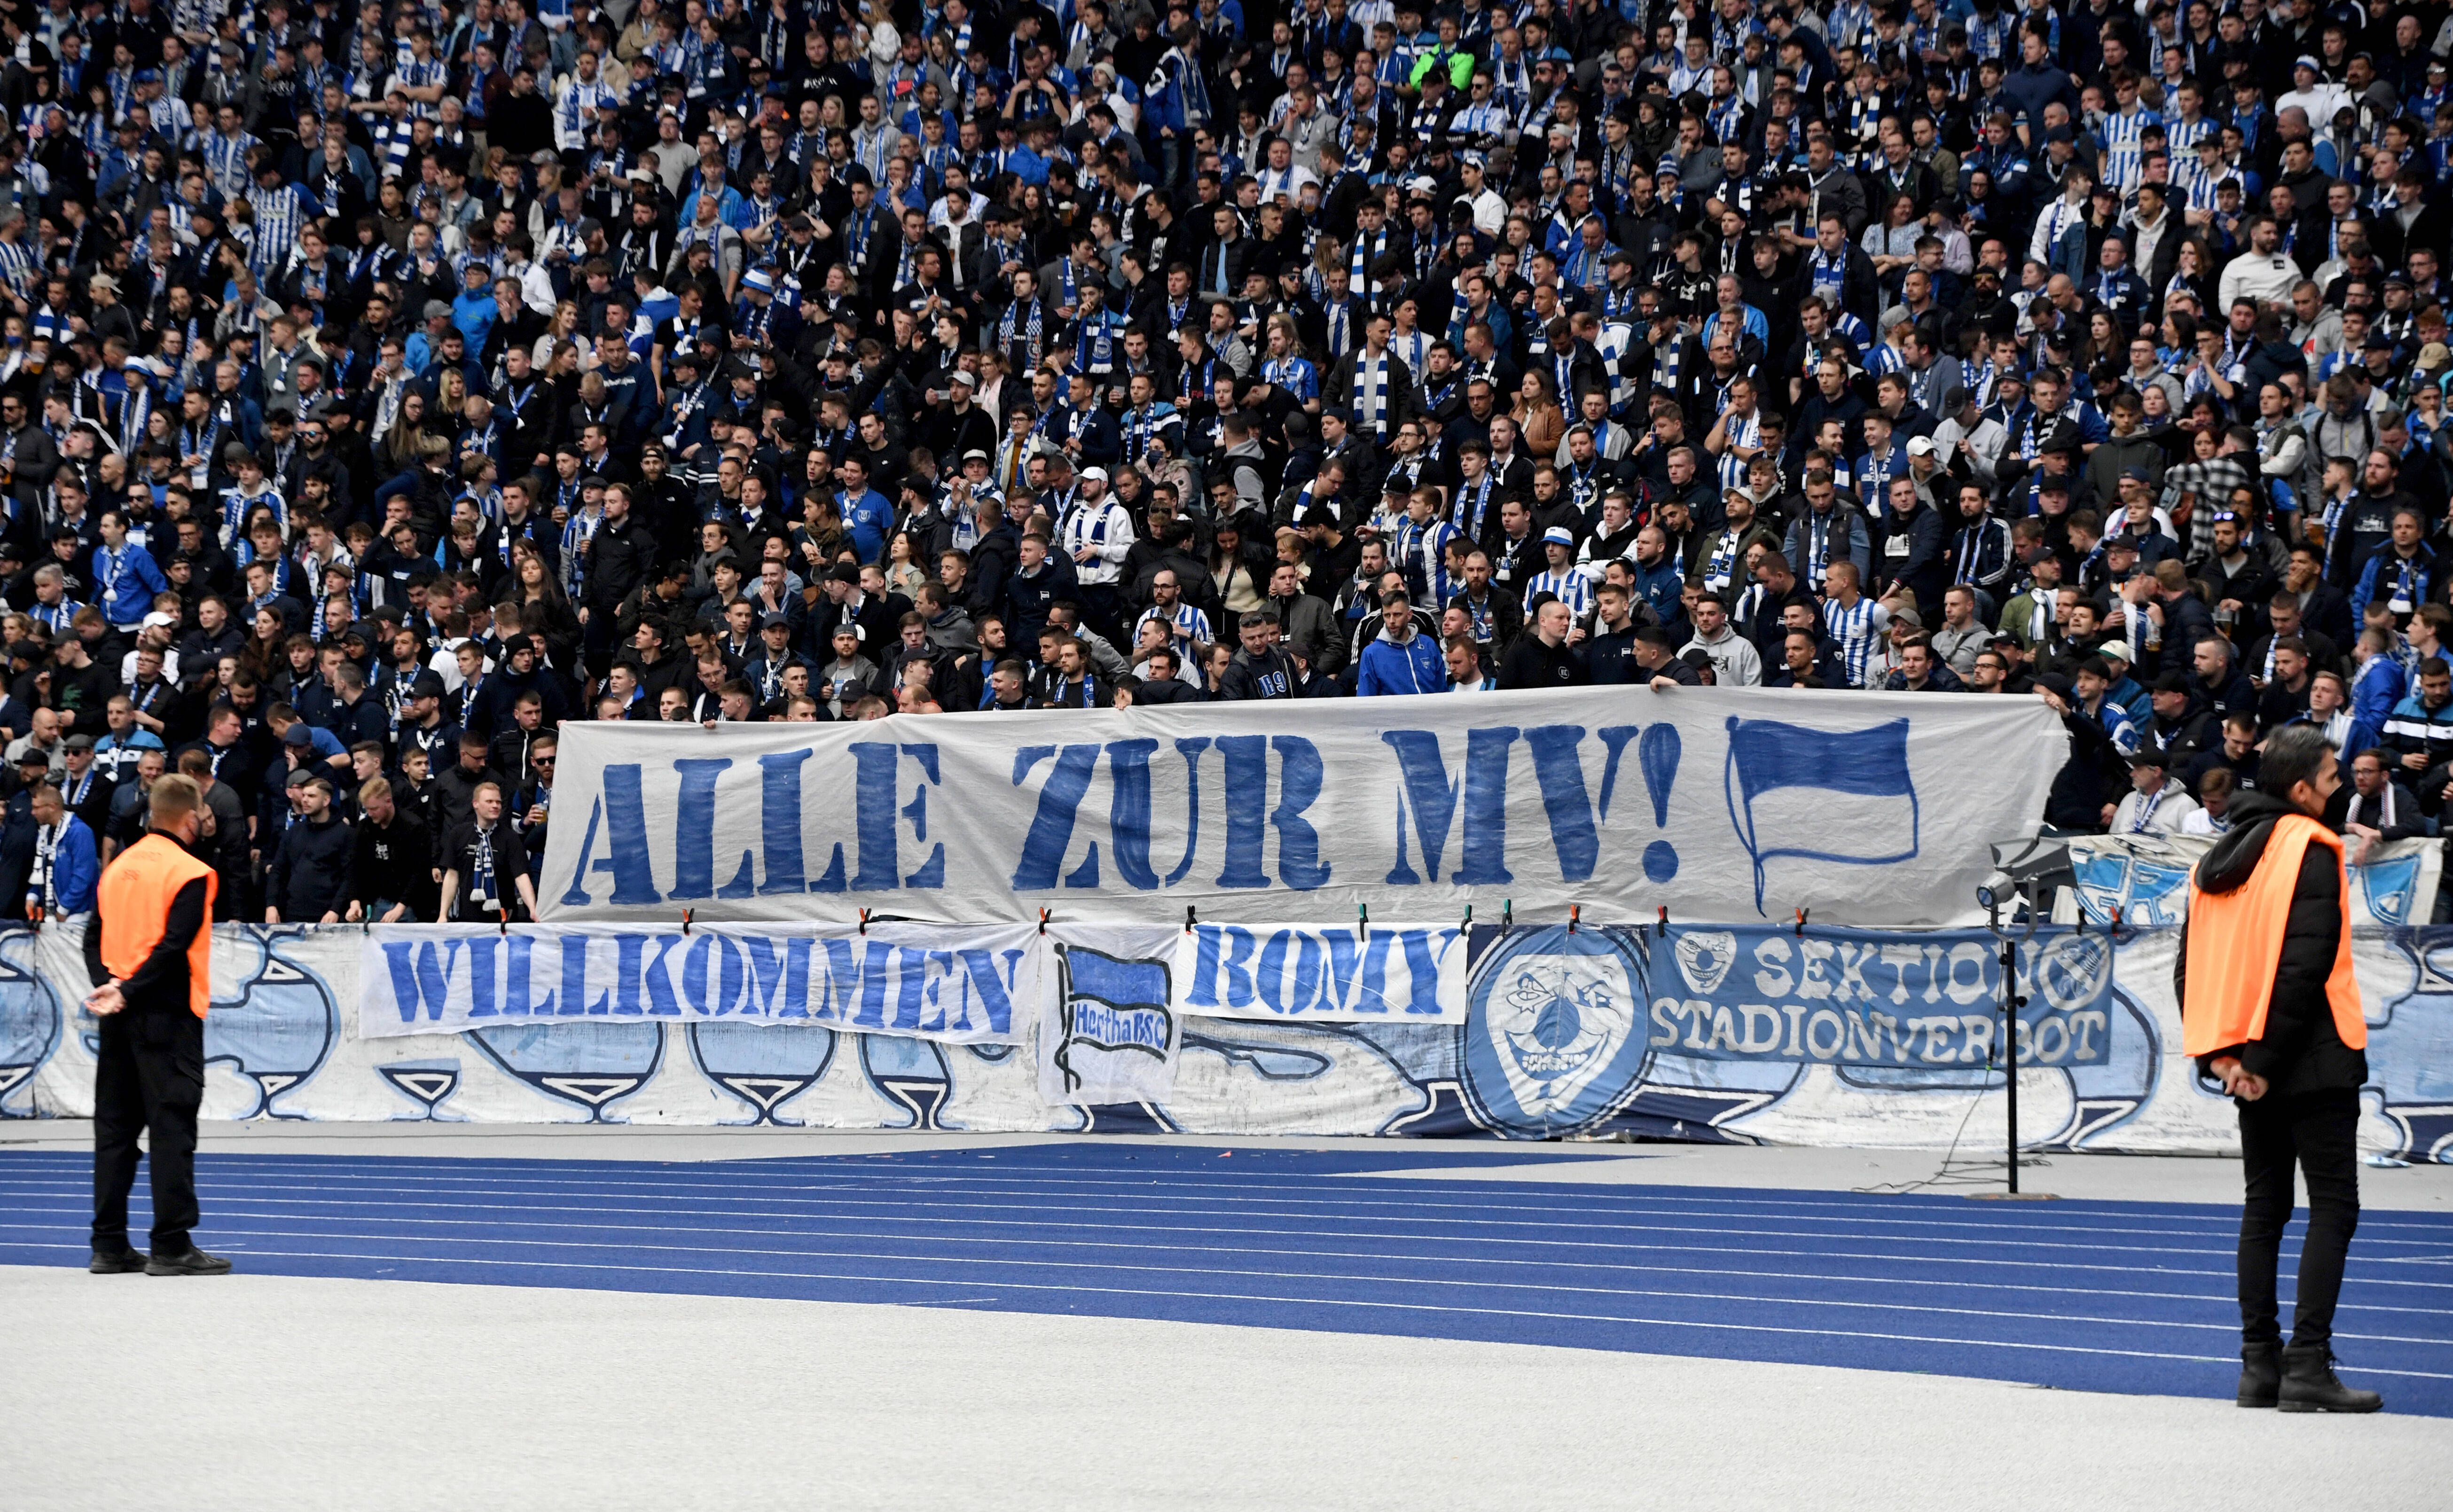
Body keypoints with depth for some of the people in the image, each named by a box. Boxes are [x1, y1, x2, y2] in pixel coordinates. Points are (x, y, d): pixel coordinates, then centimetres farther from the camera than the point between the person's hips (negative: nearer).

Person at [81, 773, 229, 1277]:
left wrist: (106, 984, -3)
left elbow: (94, 936, 8)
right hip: (167, 1011, -7)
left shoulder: (118, 866, 12)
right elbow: (174, 947, -18)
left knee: (114, 1125, 9)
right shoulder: (190, 874, -9)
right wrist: (128, 993, -16)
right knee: (172, 1126, -5)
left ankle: (109, 1245, 11)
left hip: (119, 1016, 7)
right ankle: (172, 1246, -6)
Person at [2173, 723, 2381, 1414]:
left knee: (2264, 1206, 12)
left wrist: (2218, 1051, 3)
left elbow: (2191, 965, 11)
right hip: (2314, 1065, -8)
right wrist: (2267, 1061, -16)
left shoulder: (2219, 857, 13)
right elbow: (2305, 966, -20)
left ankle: (2260, 1363, 10)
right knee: (2333, 1205, -4)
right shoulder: (2310, 850, -12)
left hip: (2250, 1064, 8)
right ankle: (2307, 1364, -11)